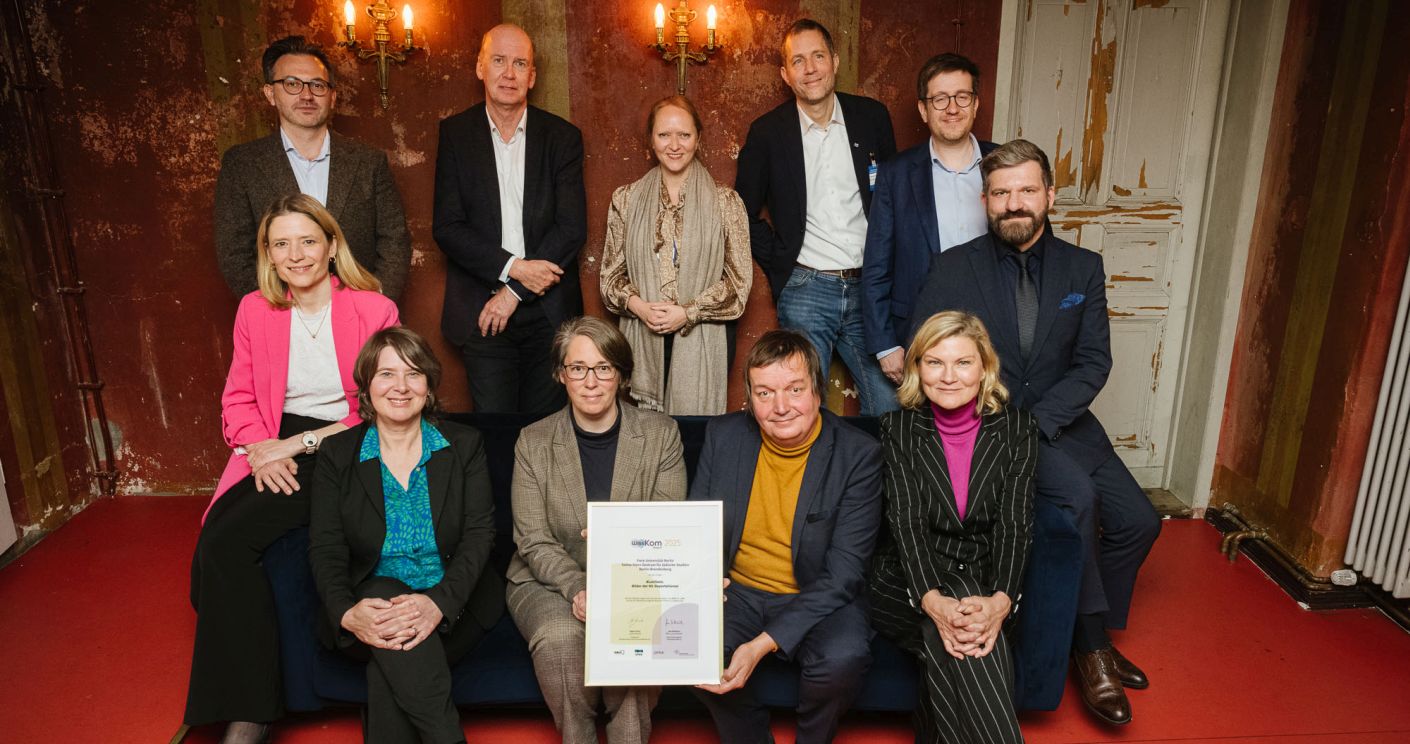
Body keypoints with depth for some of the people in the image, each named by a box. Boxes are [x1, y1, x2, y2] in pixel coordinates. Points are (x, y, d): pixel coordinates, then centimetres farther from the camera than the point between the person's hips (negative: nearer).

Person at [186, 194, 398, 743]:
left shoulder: (374, 310, -3)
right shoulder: (254, 310, 10)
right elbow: (239, 399, 12)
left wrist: (304, 441, -13)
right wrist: (262, 449, -7)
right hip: (273, 452, 5)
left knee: (229, 542, -23)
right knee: (215, 545, -22)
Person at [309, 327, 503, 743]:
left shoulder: (464, 446, 5)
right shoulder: (337, 455, 7)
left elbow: (479, 534, -5)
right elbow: (325, 548, -1)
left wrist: (439, 603, -24)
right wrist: (346, 613, -22)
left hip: (453, 607, -1)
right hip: (371, 603, 1)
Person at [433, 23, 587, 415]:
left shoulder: (563, 136, 4)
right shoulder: (454, 133, 4)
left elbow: (572, 227, -3)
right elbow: (447, 227, -2)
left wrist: (514, 292, -9)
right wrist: (512, 268, -15)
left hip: (549, 313, 1)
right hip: (482, 313, 0)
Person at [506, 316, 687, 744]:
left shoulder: (661, 434, 1)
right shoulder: (533, 442, 2)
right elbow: (534, 541, -3)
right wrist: (578, 588, -22)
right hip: (550, 582, 1)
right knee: (561, 636, -30)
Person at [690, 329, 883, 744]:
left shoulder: (858, 455, -14)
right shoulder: (723, 436, -3)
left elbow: (843, 573, -17)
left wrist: (764, 644, -26)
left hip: (819, 600, -2)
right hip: (737, 593, 3)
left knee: (843, 657, -32)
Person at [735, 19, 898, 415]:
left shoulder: (872, 117, 5)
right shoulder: (767, 132, 1)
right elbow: (744, 214, 8)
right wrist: (779, 264, 0)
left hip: (870, 287, 2)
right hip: (805, 289, -2)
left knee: (890, 406, 3)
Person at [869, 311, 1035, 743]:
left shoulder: (1016, 428, 2)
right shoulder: (899, 428, 1)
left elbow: (1014, 524, -6)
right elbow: (905, 521, -9)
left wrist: (1000, 602, -25)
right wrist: (933, 600, -27)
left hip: (986, 584, 1)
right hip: (911, 584, -1)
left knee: (966, 642, -31)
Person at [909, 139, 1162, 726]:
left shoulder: (1083, 269, 5)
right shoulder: (952, 269, -3)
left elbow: (1093, 363, -1)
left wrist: (1034, 422, -16)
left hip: (1058, 421, 5)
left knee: (1137, 521, -7)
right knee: (1077, 493, -26)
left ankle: (1094, 635, 20)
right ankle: (1091, 649, -7)